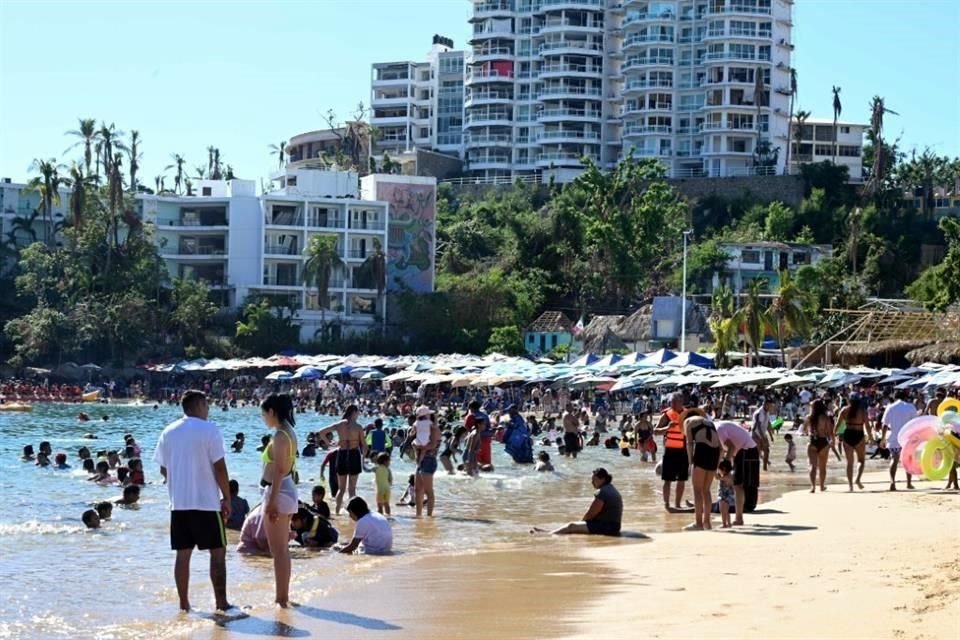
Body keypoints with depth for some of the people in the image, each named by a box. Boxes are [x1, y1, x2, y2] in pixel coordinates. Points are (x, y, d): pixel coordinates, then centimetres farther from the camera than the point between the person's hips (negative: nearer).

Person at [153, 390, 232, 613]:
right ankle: (221, 603, -1)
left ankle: (184, 605, 9)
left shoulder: (168, 432, 9)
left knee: (183, 554, 8)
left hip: (178, 503, 5)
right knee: (218, 552, 2)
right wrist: (227, 497, -4)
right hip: (207, 502, -5)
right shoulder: (209, 430, -8)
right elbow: (219, 467, -11)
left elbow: (163, 469, 13)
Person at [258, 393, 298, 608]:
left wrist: (271, 501, -22)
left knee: (278, 550, -4)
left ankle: (281, 598, -1)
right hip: (288, 490, 10)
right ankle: (283, 596, 22)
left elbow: (279, 471, -21)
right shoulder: (289, 432, 12)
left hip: (278, 492, -10)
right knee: (282, 548, 16)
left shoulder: (280, 436, -17)